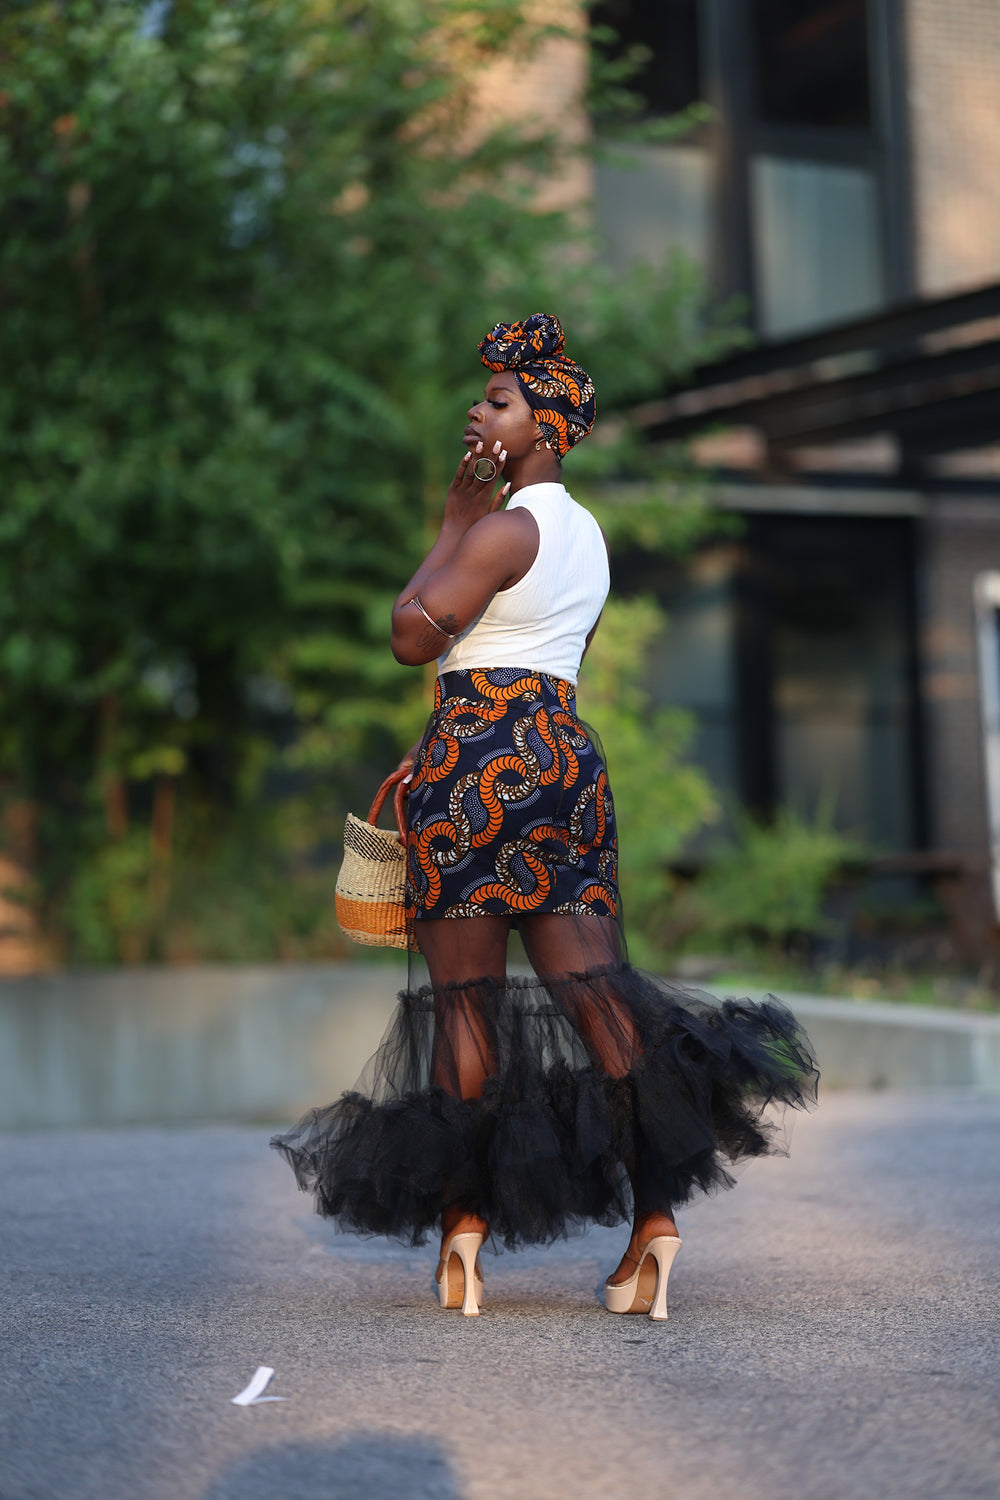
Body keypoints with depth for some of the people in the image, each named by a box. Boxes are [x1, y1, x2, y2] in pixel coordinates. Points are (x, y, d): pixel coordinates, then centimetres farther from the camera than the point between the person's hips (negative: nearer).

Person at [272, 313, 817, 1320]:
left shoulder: (506, 524, -9)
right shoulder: (586, 531, 18)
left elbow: (414, 636, -11)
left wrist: (453, 521, -3)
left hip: (482, 755, -8)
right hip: (569, 754, 8)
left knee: (464, 997, 0)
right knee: (593, 981, 0)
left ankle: (464, 1219, 5)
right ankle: (656, 1208, -10)